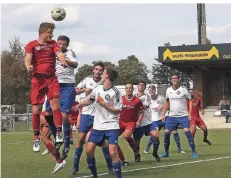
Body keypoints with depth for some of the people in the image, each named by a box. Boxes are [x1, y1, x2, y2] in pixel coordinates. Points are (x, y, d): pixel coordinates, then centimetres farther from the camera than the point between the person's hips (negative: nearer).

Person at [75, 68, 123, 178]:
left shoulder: (115, 92, -12)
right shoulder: (98, 89, 5)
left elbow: (117, 111, -12)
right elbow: (89, 100, 21)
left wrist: (103, 103, -14)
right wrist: (78, 106, 21)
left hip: (111, 126, -6)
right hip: (97, 126, 6)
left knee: (113, 152, -18)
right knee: (89, 150, 1)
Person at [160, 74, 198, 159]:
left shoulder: (183, 89, -6)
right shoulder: (168, 90, 4)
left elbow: (190, 101, -1)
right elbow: (166, 102, 16)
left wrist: (190, 113, -10)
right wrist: (163, 114, 10)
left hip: (183, 115, -3)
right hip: (172, 116, 4)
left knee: (187, 131, -16)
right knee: (166, 133, -1)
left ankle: (194, 152, -8)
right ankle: (166, 152, 16)